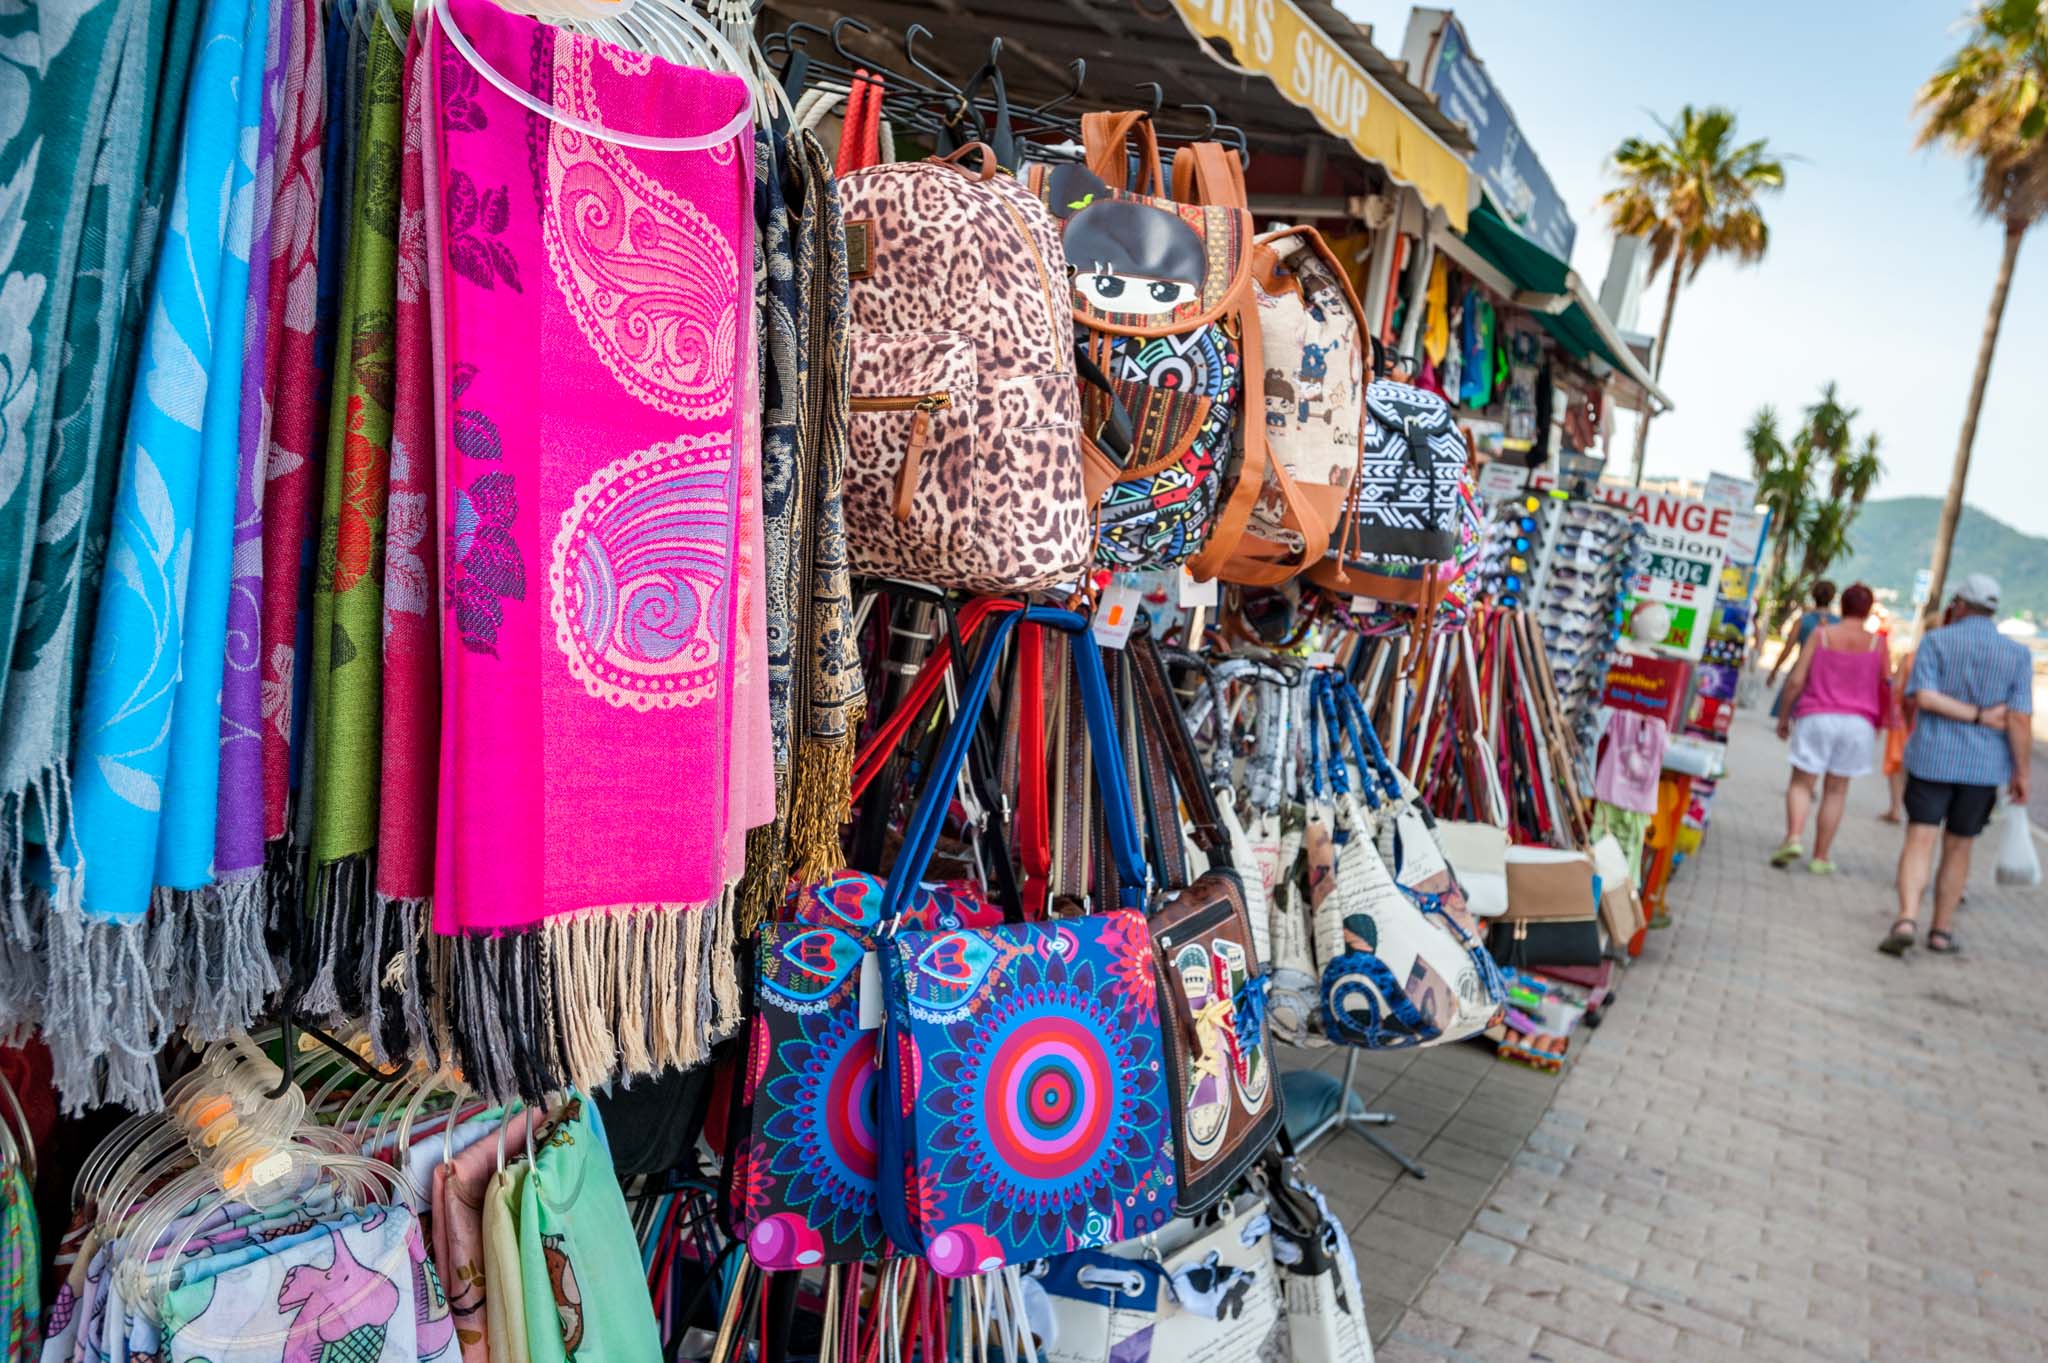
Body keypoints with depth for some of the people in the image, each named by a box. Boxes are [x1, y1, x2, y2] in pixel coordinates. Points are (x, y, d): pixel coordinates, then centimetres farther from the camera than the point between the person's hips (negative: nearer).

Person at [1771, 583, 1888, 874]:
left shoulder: (1820, 634, -1)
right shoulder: (1877, 643, 2)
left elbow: (1796, 681, -4)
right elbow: (1885, 689, 7)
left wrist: (1784, 716, 5)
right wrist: (1879, 723, 22)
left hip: (1816, 717, -1)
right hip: (1858, 722, 1)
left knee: (1801, 782, 4)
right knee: (1836, 790, 8)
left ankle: (1793, 837, -20)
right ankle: (1821, 858, 10)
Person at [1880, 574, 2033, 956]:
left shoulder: (1936, 641, -2)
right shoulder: (2018, 654, 1)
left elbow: (1923, 697, -16)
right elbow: (2020, 719, -6)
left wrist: (1979, 716, -9)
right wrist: (2021, 772, 0)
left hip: (1932, 759, -2)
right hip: (1983, 766, 2)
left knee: (1920, 840, -2)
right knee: (1957, 847, 12)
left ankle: (1907, 919, -20)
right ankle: (1942, 930, 20)